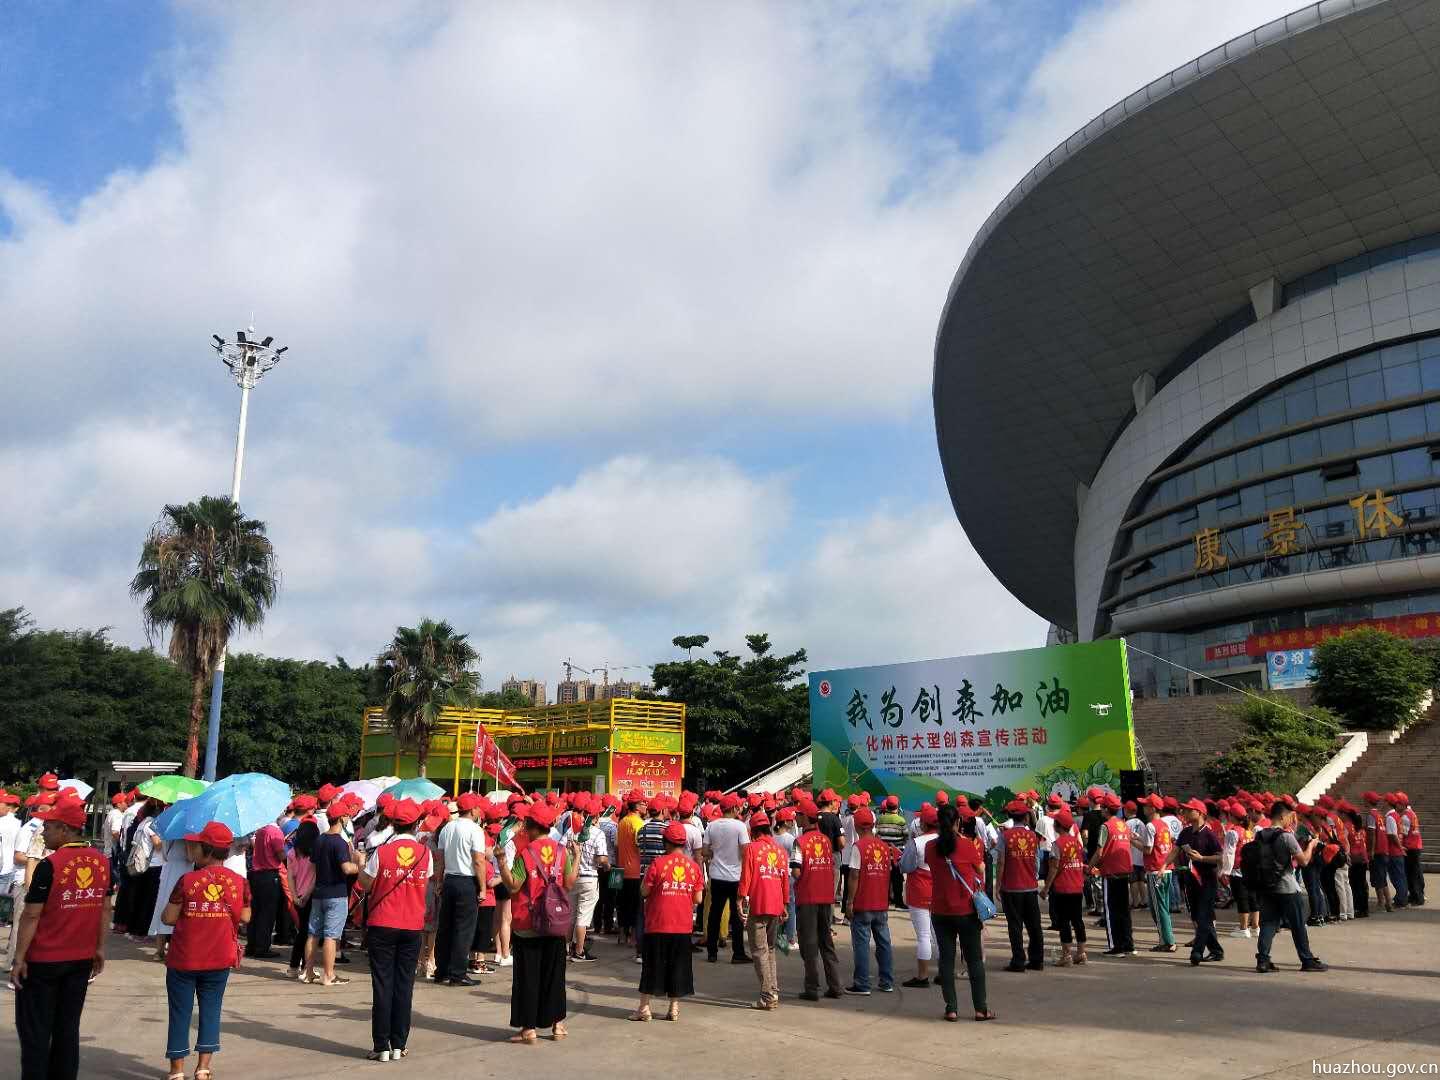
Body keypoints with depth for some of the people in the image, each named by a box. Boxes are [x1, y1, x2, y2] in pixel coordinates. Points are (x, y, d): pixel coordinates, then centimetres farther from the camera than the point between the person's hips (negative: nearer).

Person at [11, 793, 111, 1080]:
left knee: (35, 1032, 8)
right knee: (68, 1029, 13)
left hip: (43, 961, -5)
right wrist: (100, 948, 14)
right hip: (81, 959, 5)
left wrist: (19, 958, -6)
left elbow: (31, 916, -14)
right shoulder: (102, 862, 0)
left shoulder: (49, 865, -17)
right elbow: (105, 909, 6)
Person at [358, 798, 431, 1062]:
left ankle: (381, 1046, 7)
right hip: (413, 926, 2)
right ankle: (399, 1045, 13)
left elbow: (365, 884, -1)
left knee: (382, 985, 5)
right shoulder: (425, 853, -4)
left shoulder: (381, 852, -11)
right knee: (404, 986, 9)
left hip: (382, 925, -2)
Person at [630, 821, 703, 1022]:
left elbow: (644, 892, -7)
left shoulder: (658, 863, -11)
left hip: (658, 924, -3)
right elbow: (698, 899, 1)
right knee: (678, 966, 12)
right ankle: (674, 1009, 16)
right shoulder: (694, 866, -1)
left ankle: (644, 1008, 11)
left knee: (652, 965, 7)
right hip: (683, 925, 3)